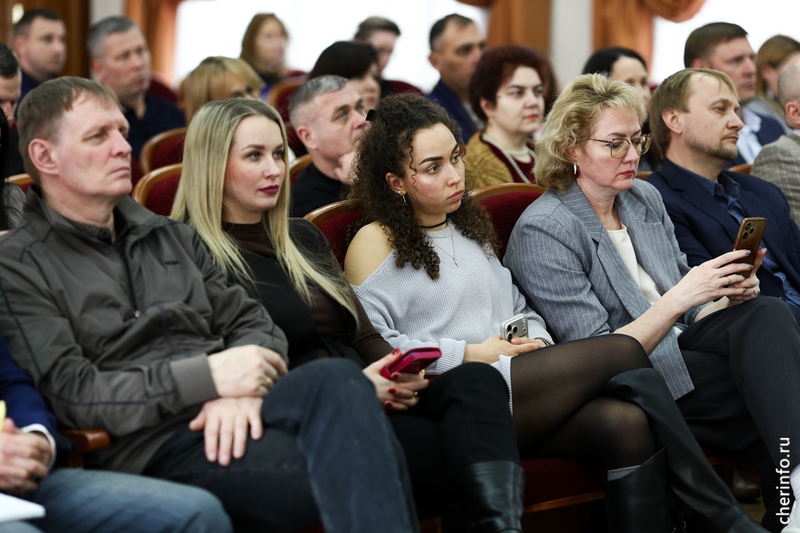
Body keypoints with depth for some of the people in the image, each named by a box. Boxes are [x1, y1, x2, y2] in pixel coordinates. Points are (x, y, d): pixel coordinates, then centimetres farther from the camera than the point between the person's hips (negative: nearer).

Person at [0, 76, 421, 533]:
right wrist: (210, 376, -14)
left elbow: (253, 324, 19)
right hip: (151, 446, -5)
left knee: (337, 380, -32)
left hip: (228, 415, 6)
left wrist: (240, 388, -7)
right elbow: (70, 393, -6)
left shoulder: (173, 237, 26)